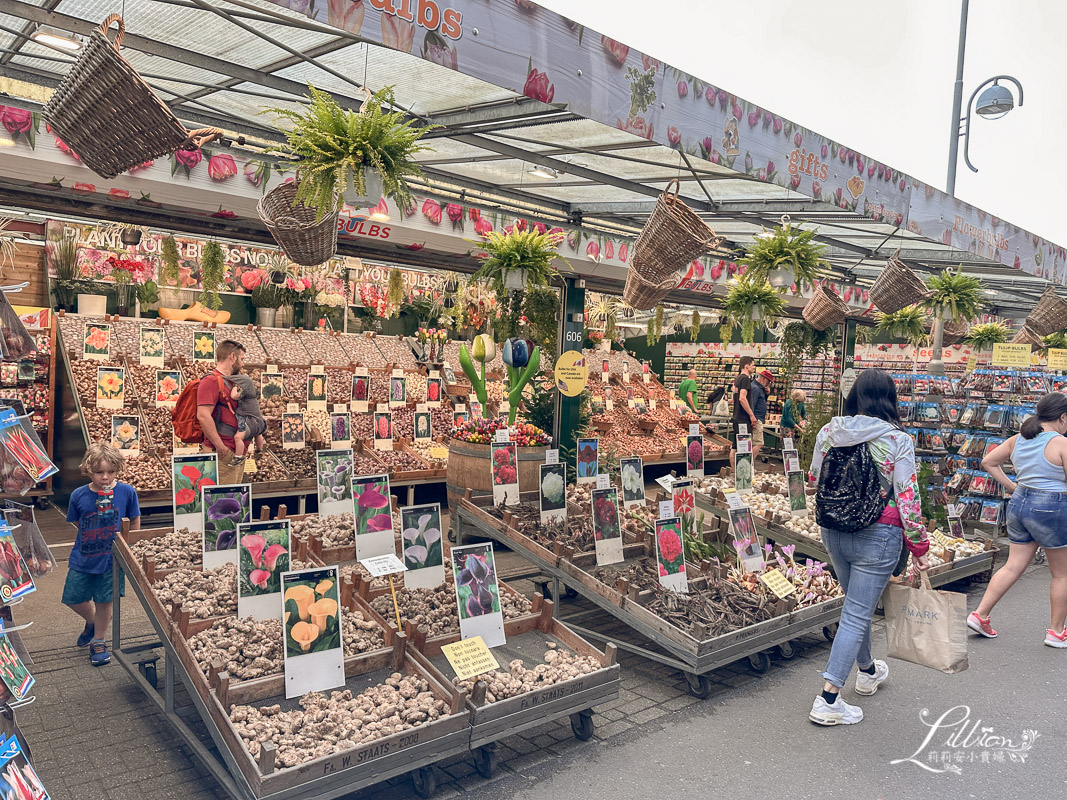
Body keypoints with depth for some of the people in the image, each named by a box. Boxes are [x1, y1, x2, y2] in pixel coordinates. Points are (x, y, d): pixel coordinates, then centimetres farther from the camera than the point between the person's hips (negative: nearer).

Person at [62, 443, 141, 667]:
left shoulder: (126, 492, -13)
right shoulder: (79, 495, -10)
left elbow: (135, 521, 1)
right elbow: (77, 523, 6)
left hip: (111, 558, -2)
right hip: (82, 557, 2)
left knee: (104, 602, 8)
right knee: (73, 599, 13)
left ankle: (98, 640, 31)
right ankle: (91, 621, 44)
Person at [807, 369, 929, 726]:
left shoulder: (829, 432, -2)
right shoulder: (897, 440, -12)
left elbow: (815, 478, 9)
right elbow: (907, 497, -11)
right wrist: (919, 546, -2)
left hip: (833, 531, 5)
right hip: (877, 535, -5)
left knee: (858, 605, 25)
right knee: (857, 614, 1)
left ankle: (867, 671, 46)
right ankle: (828, 699, 3)